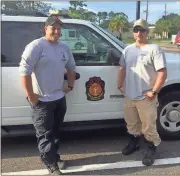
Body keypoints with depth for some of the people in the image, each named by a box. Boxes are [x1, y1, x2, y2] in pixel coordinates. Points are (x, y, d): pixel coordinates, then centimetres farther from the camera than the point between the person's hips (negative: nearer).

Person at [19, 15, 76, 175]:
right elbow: (24, 71, -19)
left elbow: (71, 67, 23)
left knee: (55, 131, 19)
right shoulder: (36, 46, -14)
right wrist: (30, 95, -20)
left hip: (60, 98, 8)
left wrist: (70, 86, 14)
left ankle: (55, 157, 35)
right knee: (45, 135, 2)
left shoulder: (64, 48, 9)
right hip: (42, 100, -7)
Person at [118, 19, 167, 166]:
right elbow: (122, 69, 18)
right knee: (131, 123, 20)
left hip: (146, 97, -6)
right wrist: (120, 85, 8)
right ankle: (134, 142, 41)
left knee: (148, 125, 4)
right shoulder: (128, 49, 10)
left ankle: (152, 148, 24)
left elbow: (162, 72, -15)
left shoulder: (154, 49, -10)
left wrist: (154, 91, -17)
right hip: (129, 96, 6)